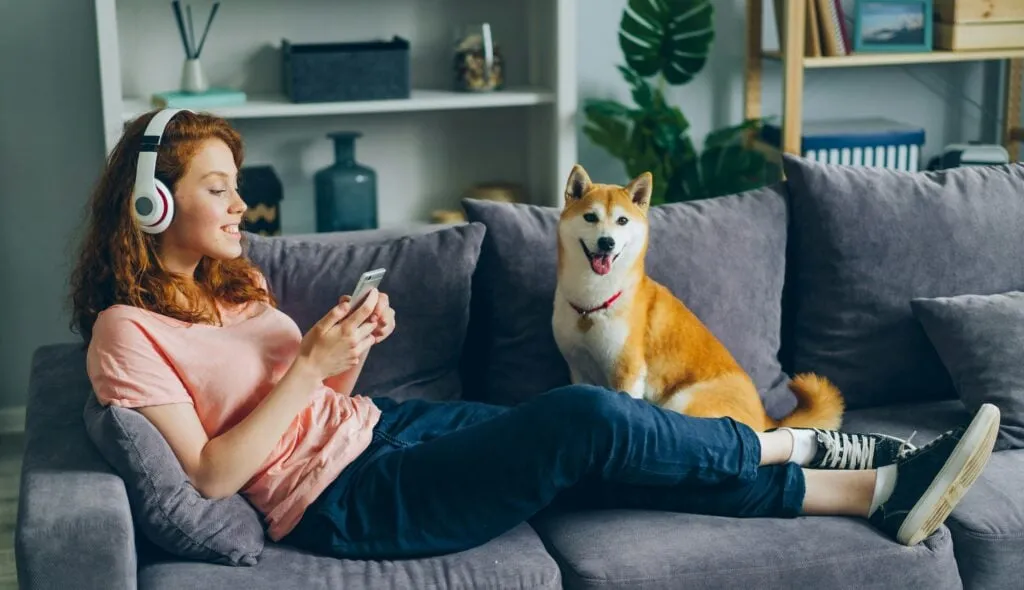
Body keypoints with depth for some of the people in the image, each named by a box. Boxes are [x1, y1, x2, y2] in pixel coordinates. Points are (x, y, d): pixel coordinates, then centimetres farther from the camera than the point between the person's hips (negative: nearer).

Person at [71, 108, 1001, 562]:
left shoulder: (231, 285, 15)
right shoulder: (127, 333, -10)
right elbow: (210, 475, -17)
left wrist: (350, 350, -3)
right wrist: (312, 366, -19)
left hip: (379, 426, 8)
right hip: (339, 500, -8)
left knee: (598, 450, -7)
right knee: (586, 419, -21)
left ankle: (876, 494, -3)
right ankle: (783, 443, 4)